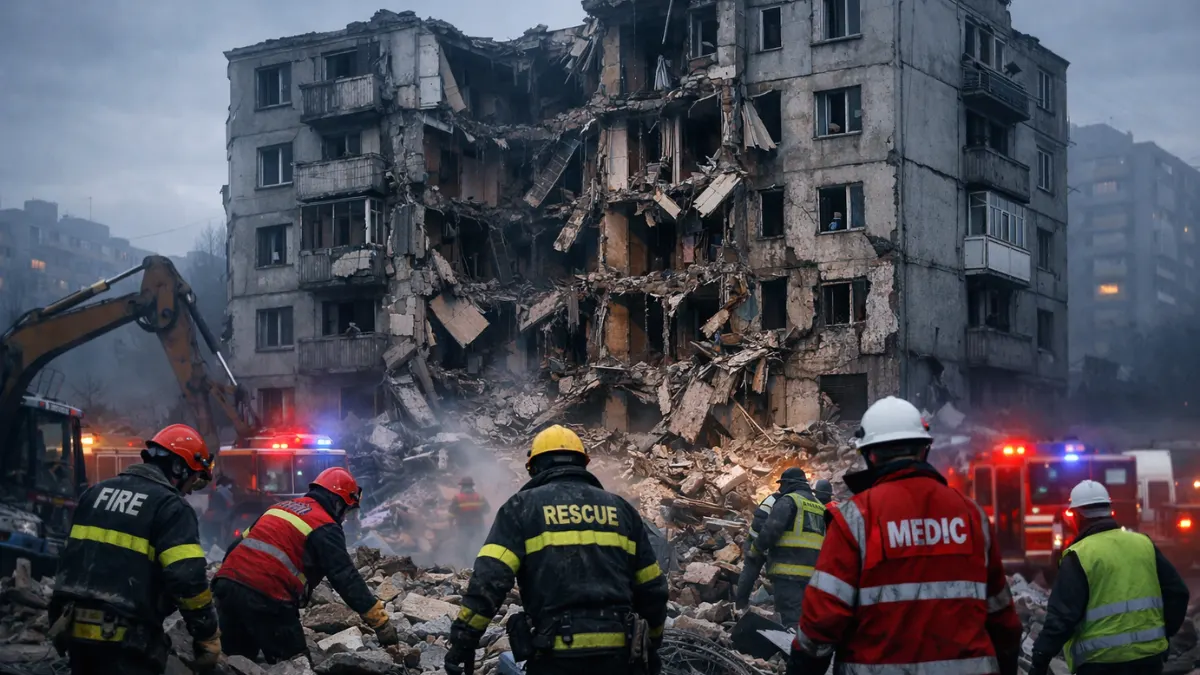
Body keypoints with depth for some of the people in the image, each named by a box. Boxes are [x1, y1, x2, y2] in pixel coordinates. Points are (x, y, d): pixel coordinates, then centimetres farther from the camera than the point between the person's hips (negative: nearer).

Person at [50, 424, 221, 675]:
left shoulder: (98, 491, 16)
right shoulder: (170, 507, -9)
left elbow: (69, 558, 23)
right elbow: (188, 579, -18)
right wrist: (208, 638, -10)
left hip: (75, 628, 8)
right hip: (126, 639, -8)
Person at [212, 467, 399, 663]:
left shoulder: (281, 507, 23)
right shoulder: (324, 528, 0)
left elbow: (238, 545, 26)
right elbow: (347, 578, -6)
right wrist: (381, 623, -4)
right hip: (265, 596, -7)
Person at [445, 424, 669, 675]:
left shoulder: (523, 505, 5)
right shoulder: (620, 508, 16)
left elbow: (490, 577, -8)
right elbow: (651, 588, 18)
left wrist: (464, 639, -5)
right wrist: (651, 645, 30)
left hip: (556, 654, -3)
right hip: (618, 653, 3)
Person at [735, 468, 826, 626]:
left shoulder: (788, 501, -2)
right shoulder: (820, 507, 23)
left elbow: (770, 531, -12)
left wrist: (755, 552, 2)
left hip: (789, 571, -7)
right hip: (813, 573, 7)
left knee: (791, 620, -13)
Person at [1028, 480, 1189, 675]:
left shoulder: (1079, 556, -10)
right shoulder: (1144, 544, 6)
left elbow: (1062, 616, -14)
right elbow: (1177, 593, 9)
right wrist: (1163, 633, 21)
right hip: (1149, 656, 5)